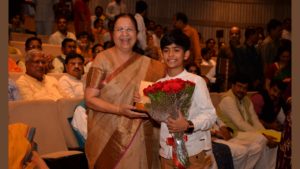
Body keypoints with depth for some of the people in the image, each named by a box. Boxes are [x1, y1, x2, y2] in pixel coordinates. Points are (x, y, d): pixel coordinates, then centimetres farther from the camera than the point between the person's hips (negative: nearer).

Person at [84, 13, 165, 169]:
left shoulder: (147, 65, 6)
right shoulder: (103, 59, -5)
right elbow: (89, 99, -10)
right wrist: (119, 110, -22)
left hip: (139, 139, 3)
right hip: (108, 137, -3)